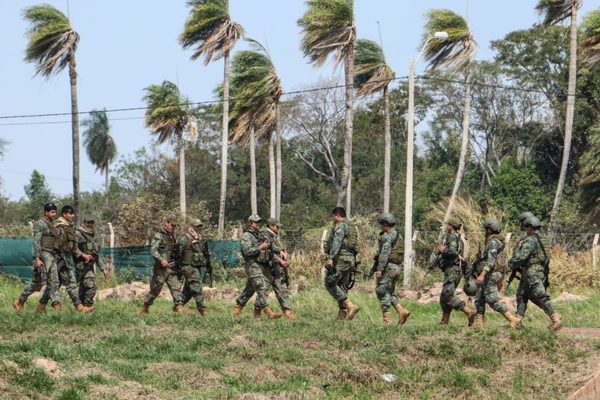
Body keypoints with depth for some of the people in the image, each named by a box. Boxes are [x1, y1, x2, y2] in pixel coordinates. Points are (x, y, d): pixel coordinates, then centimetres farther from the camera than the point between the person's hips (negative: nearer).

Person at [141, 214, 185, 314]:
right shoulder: (158, 236, -8)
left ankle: (179, 307, -17)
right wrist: (161, 260, -33)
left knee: (177, 287, -9)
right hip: (161, 269, -7)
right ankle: (145, 308, 20)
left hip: (172, 268, 7)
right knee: (155, 290, 2)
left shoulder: (171, 236, 17)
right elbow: (153, 250, -21)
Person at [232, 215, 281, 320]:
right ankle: (268, 311, -21)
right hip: (252, 265, -9)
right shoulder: (246, 236, -7)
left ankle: (237, 307, 23)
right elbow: (247, 251, -18)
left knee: (249, 289, 13)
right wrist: (260, 248, -19)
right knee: (261, 288, -15)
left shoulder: (260, 235, 19)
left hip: (261, 265, 9)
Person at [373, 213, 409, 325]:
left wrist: (379, 269, -23)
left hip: (387, 266, -9)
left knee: (382, 292, -5)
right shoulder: (398, 236, 17)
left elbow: (385, 253, -21)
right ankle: (401, 310, 0)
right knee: (390, 292, 17)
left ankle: (387, 319, -8)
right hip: (396, 268, 9)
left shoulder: (387, 236, -13)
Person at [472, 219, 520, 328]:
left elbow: (491, 260, -24)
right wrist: (500, 280, 26)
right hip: (496, 274, 10)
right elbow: (501, 260, 22)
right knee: (479, 299, 11)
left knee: (492, 300, -13)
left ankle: (513, 320, -16)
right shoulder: (498, 242, 19)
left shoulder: (493, 242, -13)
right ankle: (478, 323, 10)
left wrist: (482, 274, -33)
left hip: (491, 274, -10)